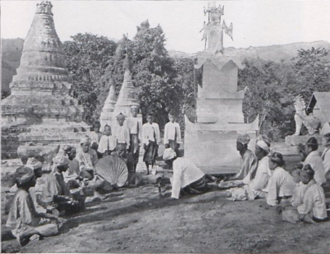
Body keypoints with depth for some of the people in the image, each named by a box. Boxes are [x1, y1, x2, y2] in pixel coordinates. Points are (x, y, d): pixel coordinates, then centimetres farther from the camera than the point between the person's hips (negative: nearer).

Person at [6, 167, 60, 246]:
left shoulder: (21, 193, 8)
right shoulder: (23, 196, -23)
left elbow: (32, 213, 15)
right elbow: (28, 220, -24)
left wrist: (50, 216, 7)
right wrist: (47, 220, -14)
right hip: (22, 228, -10)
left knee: (54, 220, 14)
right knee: (54, 227, -20)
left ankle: (35, 233, -4)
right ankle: (25, 235, -16)